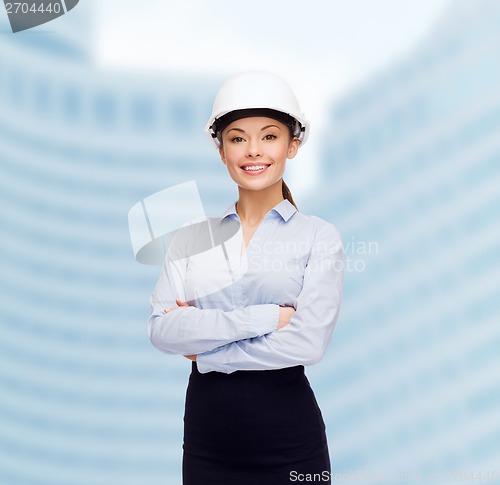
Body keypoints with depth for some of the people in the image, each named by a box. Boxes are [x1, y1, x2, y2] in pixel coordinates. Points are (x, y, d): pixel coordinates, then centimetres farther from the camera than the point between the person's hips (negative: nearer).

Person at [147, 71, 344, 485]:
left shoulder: (319, 237, -5)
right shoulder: (193, 237, 3)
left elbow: (307, 342, -16)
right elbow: (161, 330, -9)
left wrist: (202, 348, -9)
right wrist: (264, 317, -18)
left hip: (289, 440, -2)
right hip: (205, 435, 3)